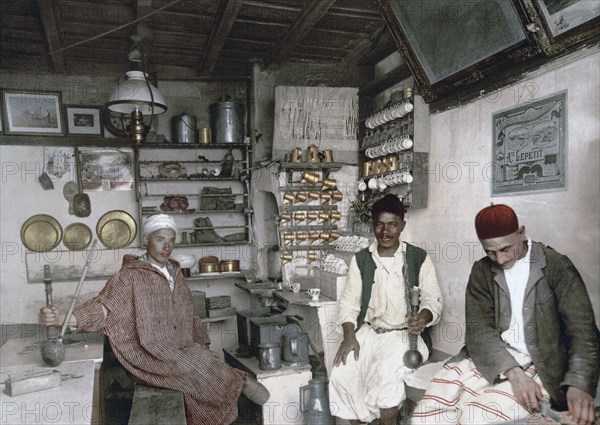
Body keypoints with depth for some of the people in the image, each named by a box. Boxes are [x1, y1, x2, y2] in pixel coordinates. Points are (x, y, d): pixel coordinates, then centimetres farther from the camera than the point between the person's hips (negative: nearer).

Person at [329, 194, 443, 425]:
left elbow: (433, 300, -3)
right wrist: (349, 336, -12)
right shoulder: (360, 260, 5)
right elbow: (349, 302, 4)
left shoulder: (419, 258, -1)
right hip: (368, 331, 3)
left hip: (404, 334, -2)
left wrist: (423, 317, -26)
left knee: (388, 375, -31)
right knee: (342, 374, -21)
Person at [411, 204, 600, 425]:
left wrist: (578, 384, -29)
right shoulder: (481, 271, 5)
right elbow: (479, 328, -3)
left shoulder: (557, 266, -4)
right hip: (489, 360, 3)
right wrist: (513, 373, -20)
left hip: (540, 368, -3)